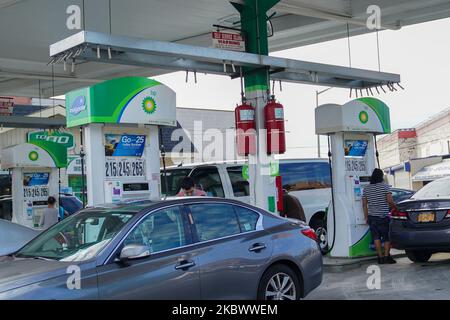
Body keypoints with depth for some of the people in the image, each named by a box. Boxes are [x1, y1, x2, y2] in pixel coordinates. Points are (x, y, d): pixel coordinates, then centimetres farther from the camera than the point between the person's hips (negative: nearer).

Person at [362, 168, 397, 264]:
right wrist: (394, 206, 6)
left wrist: (366, 217, 11)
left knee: (376, 237, 5)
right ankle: (386, 256, -2)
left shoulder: (366, 188, 7)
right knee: (387, 237, 5)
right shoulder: (385, 186, -5)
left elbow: (364, 204, 7)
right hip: (384, 216, -3)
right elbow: (390, 200, -13)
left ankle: (380, 257, 3)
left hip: (372, 217, 3)